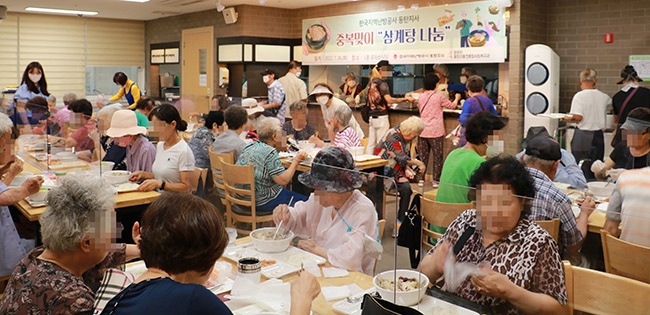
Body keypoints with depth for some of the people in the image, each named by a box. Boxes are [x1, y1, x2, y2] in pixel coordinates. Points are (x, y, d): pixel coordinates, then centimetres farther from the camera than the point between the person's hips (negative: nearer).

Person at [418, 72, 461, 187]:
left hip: (422, 131, 4)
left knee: (423, 156, 10)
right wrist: (457, 98, 25)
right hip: (436, 132, -4)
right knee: (437, 156, 6)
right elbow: (452, 106, 5)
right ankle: (436, 180, 9)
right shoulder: (439, 97, -8)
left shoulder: (421, 97, 5)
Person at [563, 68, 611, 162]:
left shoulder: (579, 96, -10)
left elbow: (578, 117, -16)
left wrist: (568, 119, 3)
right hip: (598, 136, 4)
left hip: (582, 135, -4)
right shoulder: (604, 97, 3)